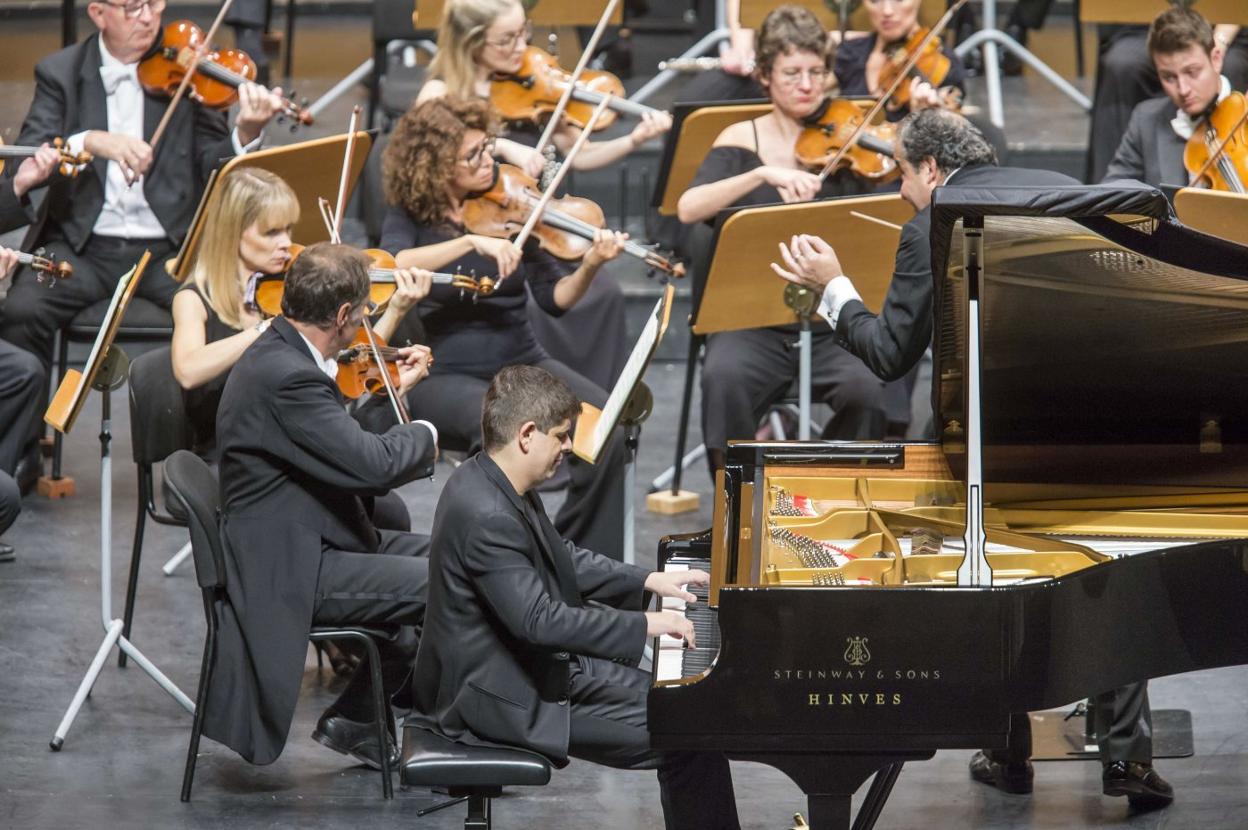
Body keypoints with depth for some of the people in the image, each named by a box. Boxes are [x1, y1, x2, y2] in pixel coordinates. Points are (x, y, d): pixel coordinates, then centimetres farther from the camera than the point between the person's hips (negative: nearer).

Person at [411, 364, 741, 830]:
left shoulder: (493, 484, 5)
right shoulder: (487, 517, -28)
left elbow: (562, 560, 21)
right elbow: (539, 620, -32)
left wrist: (648, 581, 15)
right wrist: (643, 625, -26)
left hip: (534, 664, 11)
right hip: (504, 699, -11)